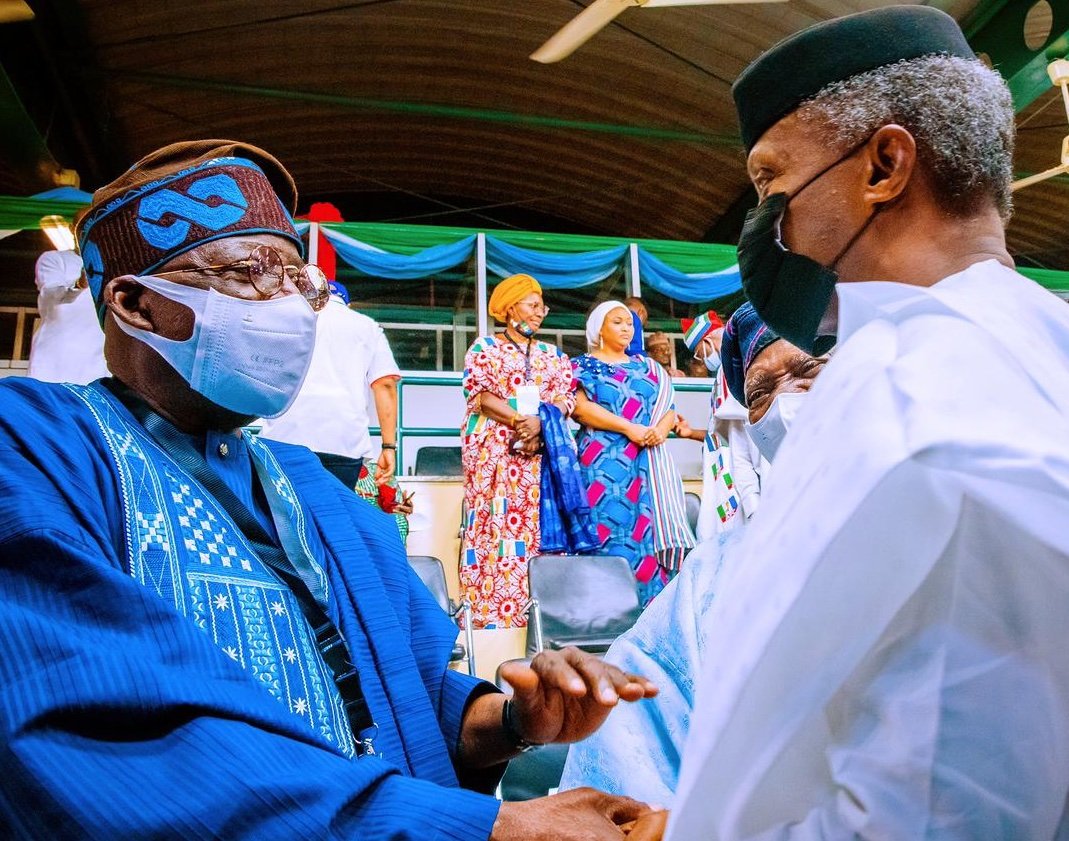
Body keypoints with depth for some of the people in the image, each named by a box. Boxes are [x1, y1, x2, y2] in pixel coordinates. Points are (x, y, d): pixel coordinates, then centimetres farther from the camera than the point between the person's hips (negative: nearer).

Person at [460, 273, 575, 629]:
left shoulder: (551, 354, 19)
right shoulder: (485, 346, 7)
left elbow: (565, 399, 8)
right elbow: (481, 395, -5)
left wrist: (539, 424, -11)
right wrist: (519, 419, -16)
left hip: (542, 449, 4)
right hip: (494, 449, -4)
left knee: (536, 525, -2)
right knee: (495, 523, -9)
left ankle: (534, 610, 0)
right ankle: (489, 613, -8)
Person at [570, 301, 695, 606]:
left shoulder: (647, 367, 21)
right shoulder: (583, 365, 8)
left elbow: (669, 407, 15)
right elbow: (580, 406, -8)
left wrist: (661, 428, -9)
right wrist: (629, 428, -14)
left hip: (648, 462, 4)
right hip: (604, 462, -4)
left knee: (649, 529, -1)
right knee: (608, 527, -9)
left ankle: (653, 608, 3)